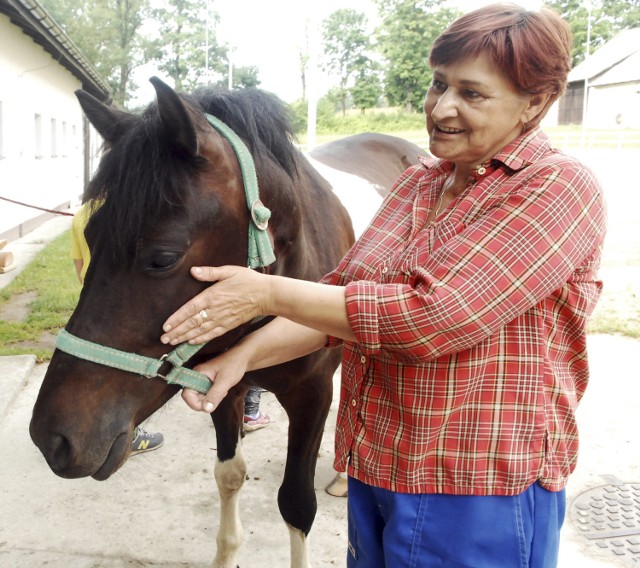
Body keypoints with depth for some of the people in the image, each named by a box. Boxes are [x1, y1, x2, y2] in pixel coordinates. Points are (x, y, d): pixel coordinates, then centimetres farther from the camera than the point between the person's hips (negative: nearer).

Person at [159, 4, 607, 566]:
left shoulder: (559, 186, -17)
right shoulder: (418, 183, 7)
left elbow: (430, 317, -26)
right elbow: (341, 292, 7)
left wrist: (266, 293, -21)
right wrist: (241, 356, -8)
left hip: (479, 492, -6)